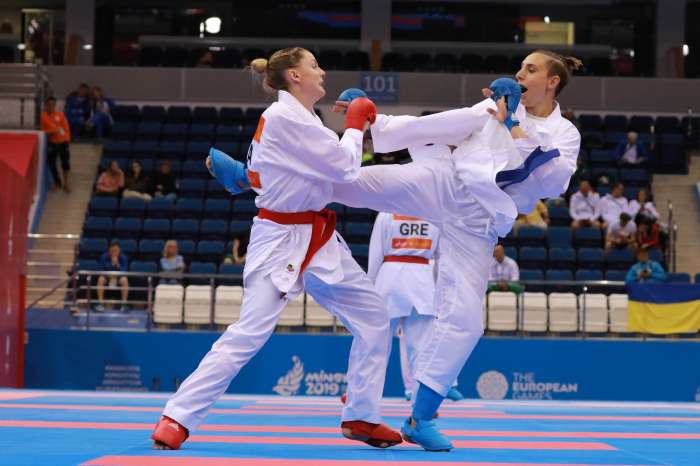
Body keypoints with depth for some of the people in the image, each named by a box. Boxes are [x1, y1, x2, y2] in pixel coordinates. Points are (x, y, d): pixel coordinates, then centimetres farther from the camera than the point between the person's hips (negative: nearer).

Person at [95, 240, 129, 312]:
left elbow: (124, 272, -19)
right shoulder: (104, 257, -12)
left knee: (124, 279, -34)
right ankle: (100, 303, -30)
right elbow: (101, 271, -9)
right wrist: (110, 276, -25)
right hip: (107, 276, 1)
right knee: (101, 279, -32)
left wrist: (117, 264, -33)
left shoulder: (123, 258, -13)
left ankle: (124, 304, -29)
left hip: (119, 277, -1)